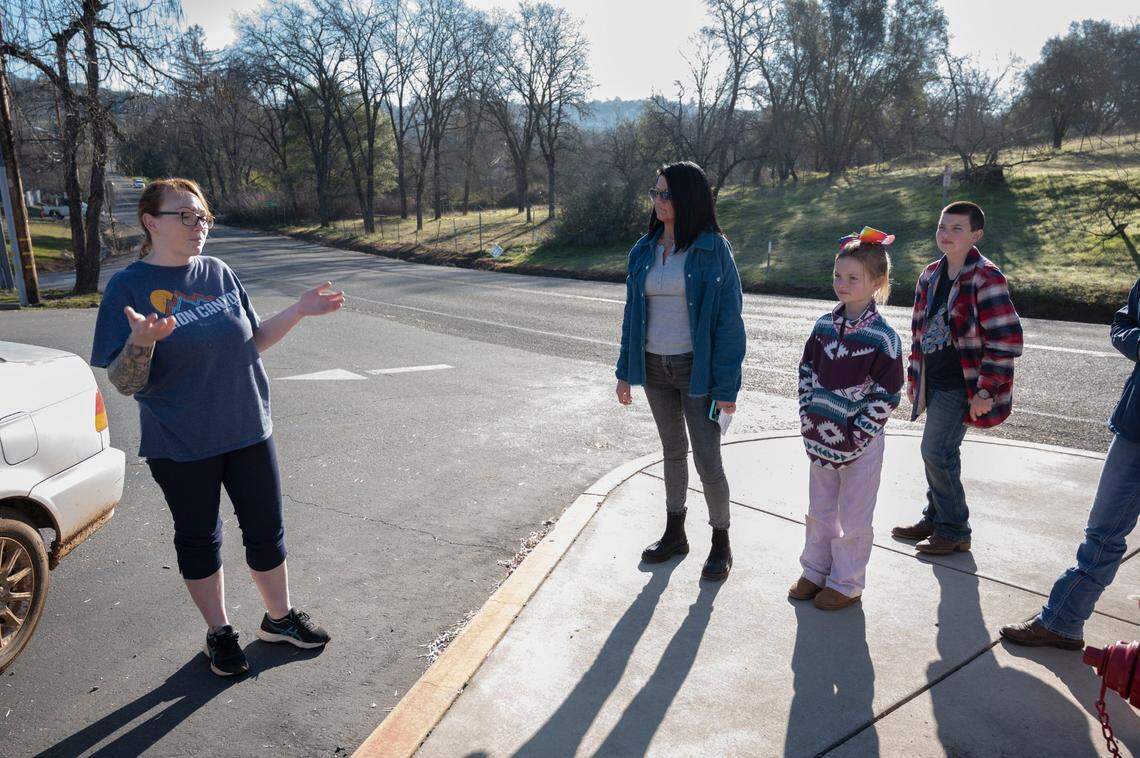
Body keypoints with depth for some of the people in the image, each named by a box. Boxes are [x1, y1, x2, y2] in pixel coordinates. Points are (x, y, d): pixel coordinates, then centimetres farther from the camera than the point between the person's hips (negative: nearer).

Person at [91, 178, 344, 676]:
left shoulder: (219, 273, 1)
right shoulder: (129, 287, -10)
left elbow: (253, 341, 9)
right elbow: (124, 383, -12)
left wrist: (299, 311, -4)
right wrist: (141, 344, -33)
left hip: (247, 431, 4)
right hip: (181, 446, -3)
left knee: (266, 529, 12)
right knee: (198, 538, 14)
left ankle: (279, 618, 33)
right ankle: (219, 632, 34)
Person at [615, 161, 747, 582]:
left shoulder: (713, 249, -10)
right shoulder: (644, 251, 4)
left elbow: (729, 317, -11)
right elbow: (633, 311, 10)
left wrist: (726, 385, -14)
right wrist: (625, 371, 9)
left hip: (696, 368, -5)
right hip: (654, 366, 5)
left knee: (707, 460, -1)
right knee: (673, 451, 17)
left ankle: (721, 543, 20)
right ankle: (674, 534, 32)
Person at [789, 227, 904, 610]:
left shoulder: (883, 337, -15)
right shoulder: (824, 325, 2)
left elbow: (888, 394, -14)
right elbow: (807, 370, 10)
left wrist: (856, 435, -16)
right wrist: (807, 416, 1)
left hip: (859, 443, -5)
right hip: (820, 438, 6)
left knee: (853, 518, 9)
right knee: (819, 511, 19)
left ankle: (846, 584, 25)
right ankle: (815, 571, 35)